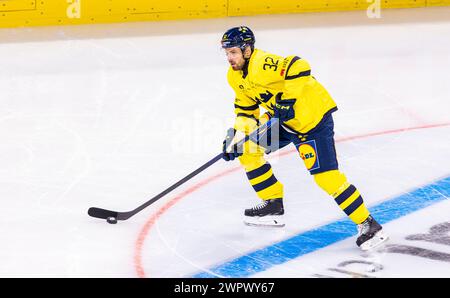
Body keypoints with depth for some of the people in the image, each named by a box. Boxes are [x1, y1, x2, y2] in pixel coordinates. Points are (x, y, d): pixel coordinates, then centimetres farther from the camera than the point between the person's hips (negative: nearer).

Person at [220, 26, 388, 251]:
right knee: (246, 149, 8)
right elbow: (246, 108, 12)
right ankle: (273, 205, 19)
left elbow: (298, 67, -37)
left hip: (313, 118, -10)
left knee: (326, 176, -17)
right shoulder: (235, 77, 5)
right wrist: (237, 134, -3)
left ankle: (368, 225, -11)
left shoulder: (263, 65, -26)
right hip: (283, 119, 10)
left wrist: (287, 99, -34)